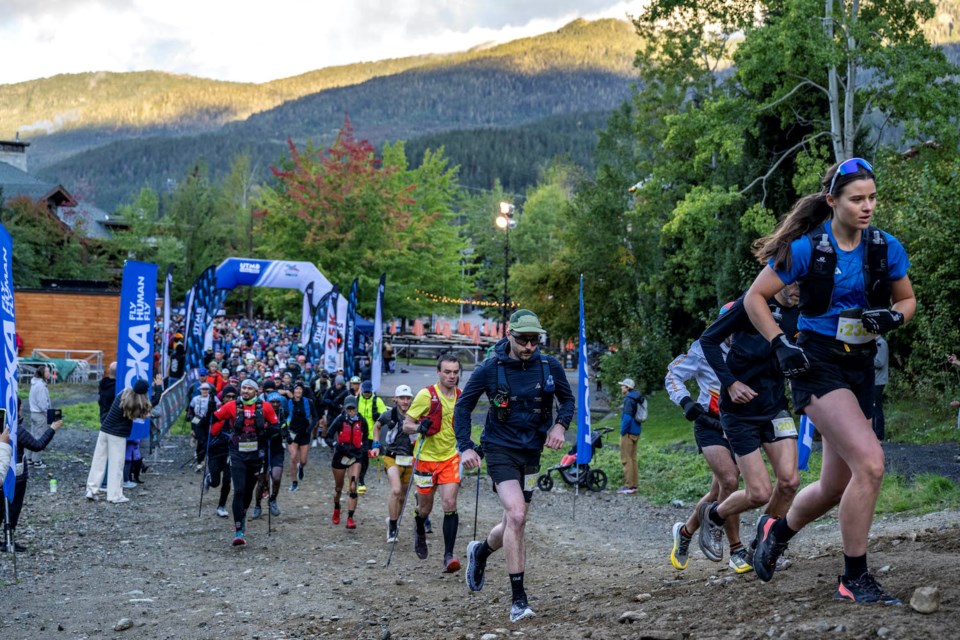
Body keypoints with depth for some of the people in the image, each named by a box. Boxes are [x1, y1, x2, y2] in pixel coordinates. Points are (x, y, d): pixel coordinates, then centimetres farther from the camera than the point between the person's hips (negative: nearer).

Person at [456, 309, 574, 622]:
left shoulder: (550, 366, -5)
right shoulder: (489, 369, -11)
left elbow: (568, 399, 10)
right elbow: (463, 406, -2)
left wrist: (560, 425, -10)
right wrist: (465, 447, -11)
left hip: (531, 452, 4)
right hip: (500, 449, -4)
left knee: (513, 523, 13)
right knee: (516, 516, -21)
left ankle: (480, 552, 47)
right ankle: (518, 599, -14)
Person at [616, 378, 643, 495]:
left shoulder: (629, 399, -16)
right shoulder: (638, 398, 13)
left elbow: (627, 417, -23)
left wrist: (623, 431, -15)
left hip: (629, 432, -10)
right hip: (636, 432, 10)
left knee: (626, 459, -5)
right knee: (633, 458, 15)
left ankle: (629, 486, -4)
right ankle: (634, 484, 20)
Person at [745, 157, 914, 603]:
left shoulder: (886, 248, 1)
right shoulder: (807, 248, -11)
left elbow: (907, 300, 14)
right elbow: (755, 297, -3)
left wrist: (891, 317, -8)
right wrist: (781, 344, -13)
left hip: (860, 369, 6)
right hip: (817, 365, -6)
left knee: (835, 488, 11)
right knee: (870, 463, -24)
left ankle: (777, 530, 42)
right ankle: (854, 579, -11)